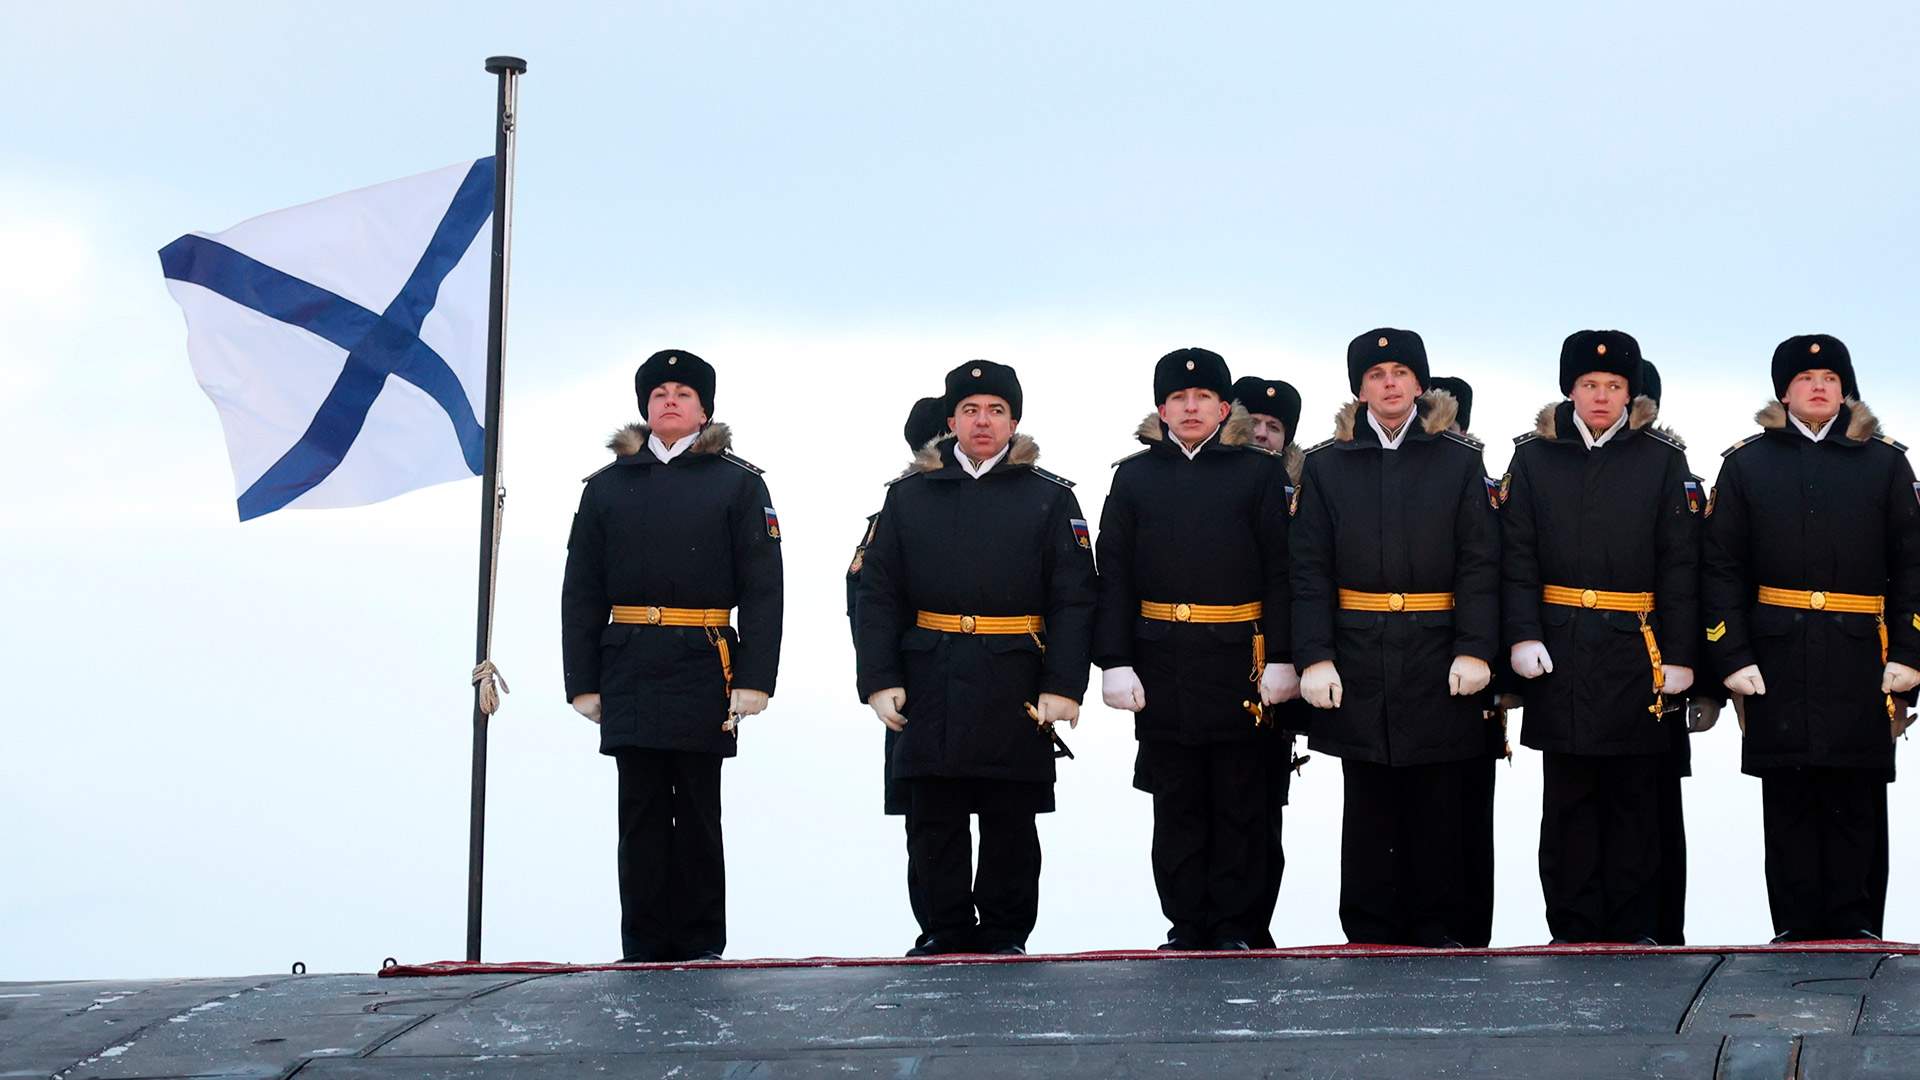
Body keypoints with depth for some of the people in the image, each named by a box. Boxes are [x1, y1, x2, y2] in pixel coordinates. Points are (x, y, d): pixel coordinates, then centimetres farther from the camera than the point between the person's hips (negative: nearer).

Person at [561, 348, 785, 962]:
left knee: (697, 812, 2)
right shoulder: (608, 487, 11)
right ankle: (644, 946, 7)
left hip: (704, 668, -2)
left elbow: (762, 588, 0)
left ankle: (700, 944, 8)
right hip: (630, 671, 2)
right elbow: (582, 592, 10)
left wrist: (755, 679, -9)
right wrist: (583, 681, 2)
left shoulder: (738, 484, 5)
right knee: (641, 811, 3)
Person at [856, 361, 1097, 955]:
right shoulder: (909, 495, 8)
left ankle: (1005, 934, 14)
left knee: (1010, 822, 5)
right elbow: (878, 594, 6)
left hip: (1015, 694, -1)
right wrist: (880, 679, -4)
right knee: (933, 819, 4)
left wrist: (1062, 686, -9)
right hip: (931, 689, 1)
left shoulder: (1050, 499, 5)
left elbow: (1073, 600, 0)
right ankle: (943, 932, 14)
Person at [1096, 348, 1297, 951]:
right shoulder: (1133, 477, 9)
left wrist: (1281, 659, -7)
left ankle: (1236, 928, 7)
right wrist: (1115, 662, -3)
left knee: (1240, 803, 2)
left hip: (1240, 662, -2)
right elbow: (1114, 577, 5)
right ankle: (1186, 925, 12)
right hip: (1162, 666, 2)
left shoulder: (1259, 474, 4)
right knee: (1176, 804, 6)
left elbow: (1280, 572, 0)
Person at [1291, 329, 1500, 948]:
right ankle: (1370, 937, 8)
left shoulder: (1458, 461, 6)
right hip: (1359, 660, 0)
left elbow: (1480, 563, 2)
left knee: (1439, 802, 2)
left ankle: (1438, 932, 10)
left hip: (1438, 660, 0)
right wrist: (1315, 658, -6)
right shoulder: (1327, 466, 7)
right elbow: (1310, 570, 3)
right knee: (1369, 804, 3)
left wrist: (1474, 649, -8)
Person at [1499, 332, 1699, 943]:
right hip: (1559, 654, 1)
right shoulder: (1534, 458, 6)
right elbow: (1517, 555, 3)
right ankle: (1572, 929, 9)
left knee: (1635, 797, 4)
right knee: (1568, 796, 4)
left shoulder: (1663, 461, 4)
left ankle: (1634, 932, 10)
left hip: (1637, 652, -1)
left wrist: (1678, 656, -4)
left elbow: (1680, 565, 1)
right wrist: (1522, 635, -9)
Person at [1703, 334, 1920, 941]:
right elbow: (1722, 567, 4)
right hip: (1778, 660, 0)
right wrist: (1734, 658, -5)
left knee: (1856, 800, 1)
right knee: (1788, 800, 2)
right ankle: (1795, 930, 7)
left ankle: (1855, 930, 6)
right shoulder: (1747, 463, 8)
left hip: (1860, 661, 0)